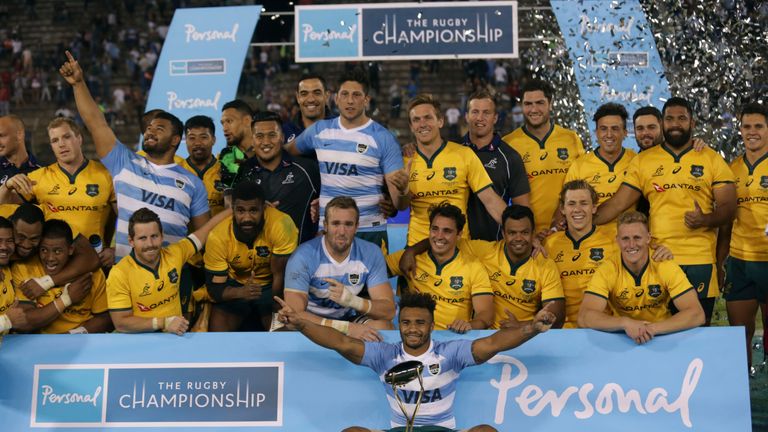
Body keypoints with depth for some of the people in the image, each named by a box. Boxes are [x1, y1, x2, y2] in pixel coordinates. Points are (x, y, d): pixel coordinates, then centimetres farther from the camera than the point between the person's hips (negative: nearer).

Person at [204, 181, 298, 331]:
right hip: (235, 287, 1)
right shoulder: (218, 237, -24)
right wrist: (241, 292, -38)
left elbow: (280, 275, -19)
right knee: (217, 327, -19)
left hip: (271, 286, -1)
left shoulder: (282, 225, -30)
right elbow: (215, 287, -18)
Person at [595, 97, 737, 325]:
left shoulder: (712, 159, 7)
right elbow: (618, 203, 7)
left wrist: (705, 220, -18)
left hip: (700, 261, -1)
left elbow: (728, 208, 3)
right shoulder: (643, 161, 9)